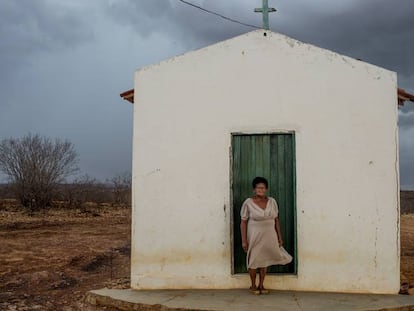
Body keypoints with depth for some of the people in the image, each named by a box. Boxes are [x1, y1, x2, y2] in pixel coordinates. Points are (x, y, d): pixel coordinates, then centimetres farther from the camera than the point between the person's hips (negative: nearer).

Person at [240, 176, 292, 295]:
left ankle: (261, 285, 25)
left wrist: (279, 237, 6)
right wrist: (244, 240, -11)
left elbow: (276, 220, 7)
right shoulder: (248, 203, -10)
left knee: (265, 260, 12)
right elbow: (243, 222, -8)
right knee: (253, 261, 7)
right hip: (254, 237, -3)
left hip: (269, 236, 3)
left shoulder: (272, 202, 0)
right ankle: (253, 286, 23)